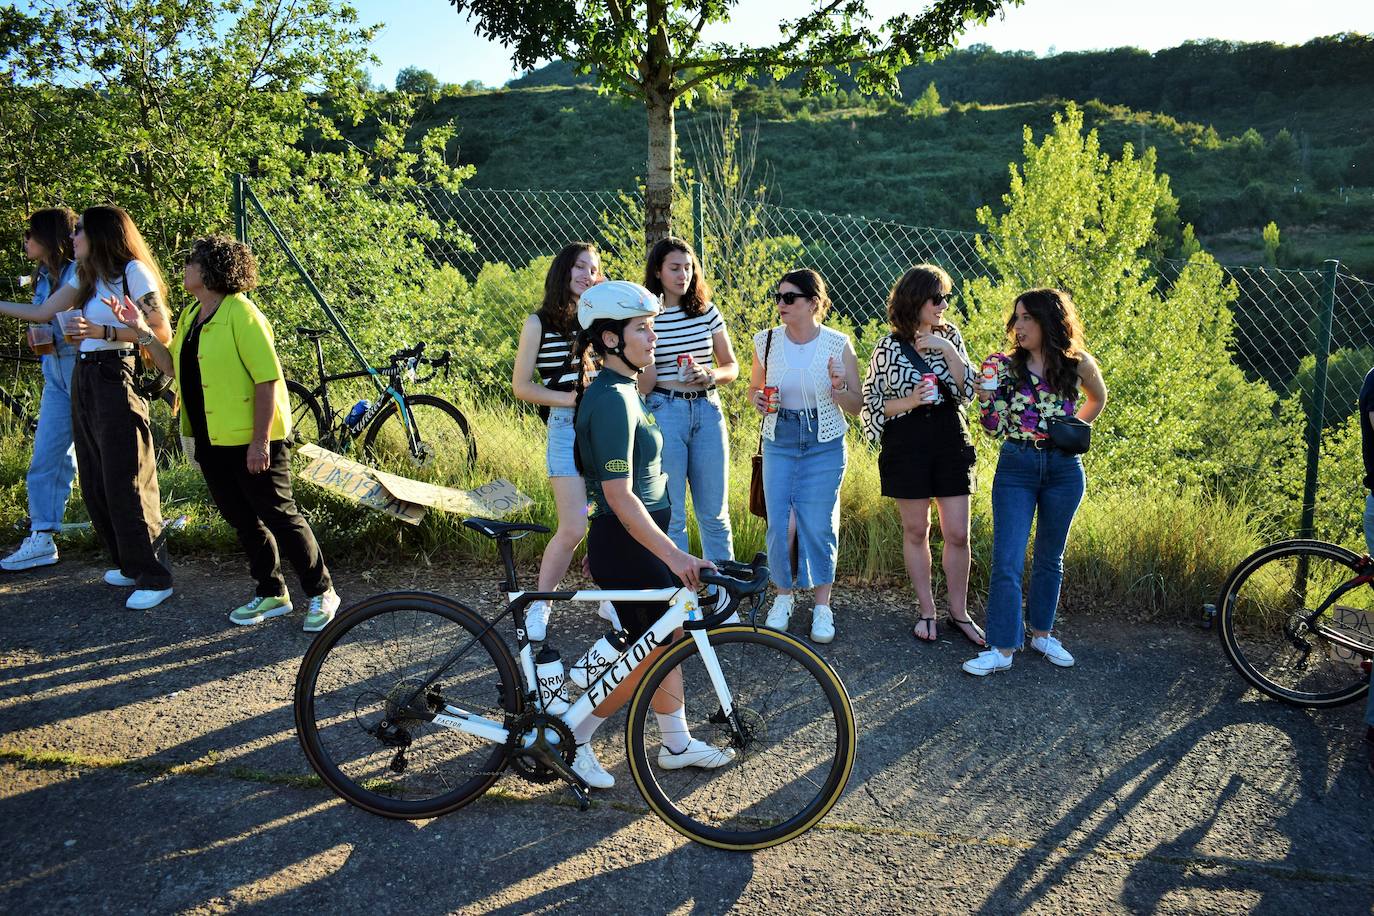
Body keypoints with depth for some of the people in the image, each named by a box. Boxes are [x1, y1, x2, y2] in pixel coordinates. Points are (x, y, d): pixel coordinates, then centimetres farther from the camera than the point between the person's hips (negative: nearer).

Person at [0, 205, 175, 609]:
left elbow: (162, 333, -13)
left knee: (125, 485, -7)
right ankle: (131, 565, 24)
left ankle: (154, 578, 1)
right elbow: (41, 312, 19)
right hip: (85, 379, 9)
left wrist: (102, 332, -20)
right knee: (96, 484, 12)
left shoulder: (133, 271, -8)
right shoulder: (86, 276, 16)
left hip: (115, 380, -9)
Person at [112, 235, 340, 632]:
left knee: (279, 516, -2)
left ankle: (321, 593, 11)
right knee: (242, 521, 14)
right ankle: (271, 594, 27)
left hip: (249, 442, -9)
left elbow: (267, 378, -19)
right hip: (211, 440, 9)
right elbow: (173, 366, 18)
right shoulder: (191, 315, 13)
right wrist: (141, 330, 7)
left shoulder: (241, 314, -15)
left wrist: (260, 440, -22)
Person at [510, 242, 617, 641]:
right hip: (569, 428, -4)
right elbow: (521, 386, -1)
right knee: (574, 528, -8)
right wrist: (568, 398, -14)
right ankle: (540, 604, 12)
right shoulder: (540, 323, 1)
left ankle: (611, 598, 22)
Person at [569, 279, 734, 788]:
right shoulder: (612, 400, -22)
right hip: (628, 545, -10)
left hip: (631, 540, 10)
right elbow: (620, 495, -27)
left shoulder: (616, 390, 9)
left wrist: (601, 547, 23)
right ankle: (572, 740, 16)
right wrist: (673, 556, -30)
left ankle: (677, 745, 31)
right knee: (651, 656, 2)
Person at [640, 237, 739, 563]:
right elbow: (643, 386, -6)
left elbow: (732, 367, 12)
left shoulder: (707, 312, 7)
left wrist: (709, 375, -9)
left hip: (707, 411, 3)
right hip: (663, 412, -3)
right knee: (670, 515, 3)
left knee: (715, 514, 10)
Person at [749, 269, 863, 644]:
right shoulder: (766, 341, 0)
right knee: (779, 524, 2)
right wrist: (758, 400, -9)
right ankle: (783, 595, 25)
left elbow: (857, 405, -1)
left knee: (818, 525, 0)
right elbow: (753, 389, 14)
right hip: (779, 442, 2)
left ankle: (822, 606, 18)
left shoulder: (838, 344, -6)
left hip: (825, 445, -2)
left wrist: (838, 388, -22)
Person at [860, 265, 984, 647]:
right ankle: (926, 610, 22)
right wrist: (910, 401, -17)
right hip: (906, 446, -2)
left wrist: (948, 350, -12)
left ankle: (959, 612, 19)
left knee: (957, 533, 3)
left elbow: (968, 390, -1)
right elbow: (872, 404, -2)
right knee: (916, 531, 8)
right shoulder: (888, 349, -4)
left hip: (951, 442, 2)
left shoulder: (950, 336, 5)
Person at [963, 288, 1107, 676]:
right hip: (1016, 469, -1)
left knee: (1050, 558, 14)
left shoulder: (1079, 364, -1)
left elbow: (1098, 399, 20)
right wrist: (985, 393, -17)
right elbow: (994, 428, -2)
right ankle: (1002, 648, -1)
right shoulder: (1006, 366, -2)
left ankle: (1042, 633, 29)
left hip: (1064, 470, 1)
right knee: (1007, 560, -6)